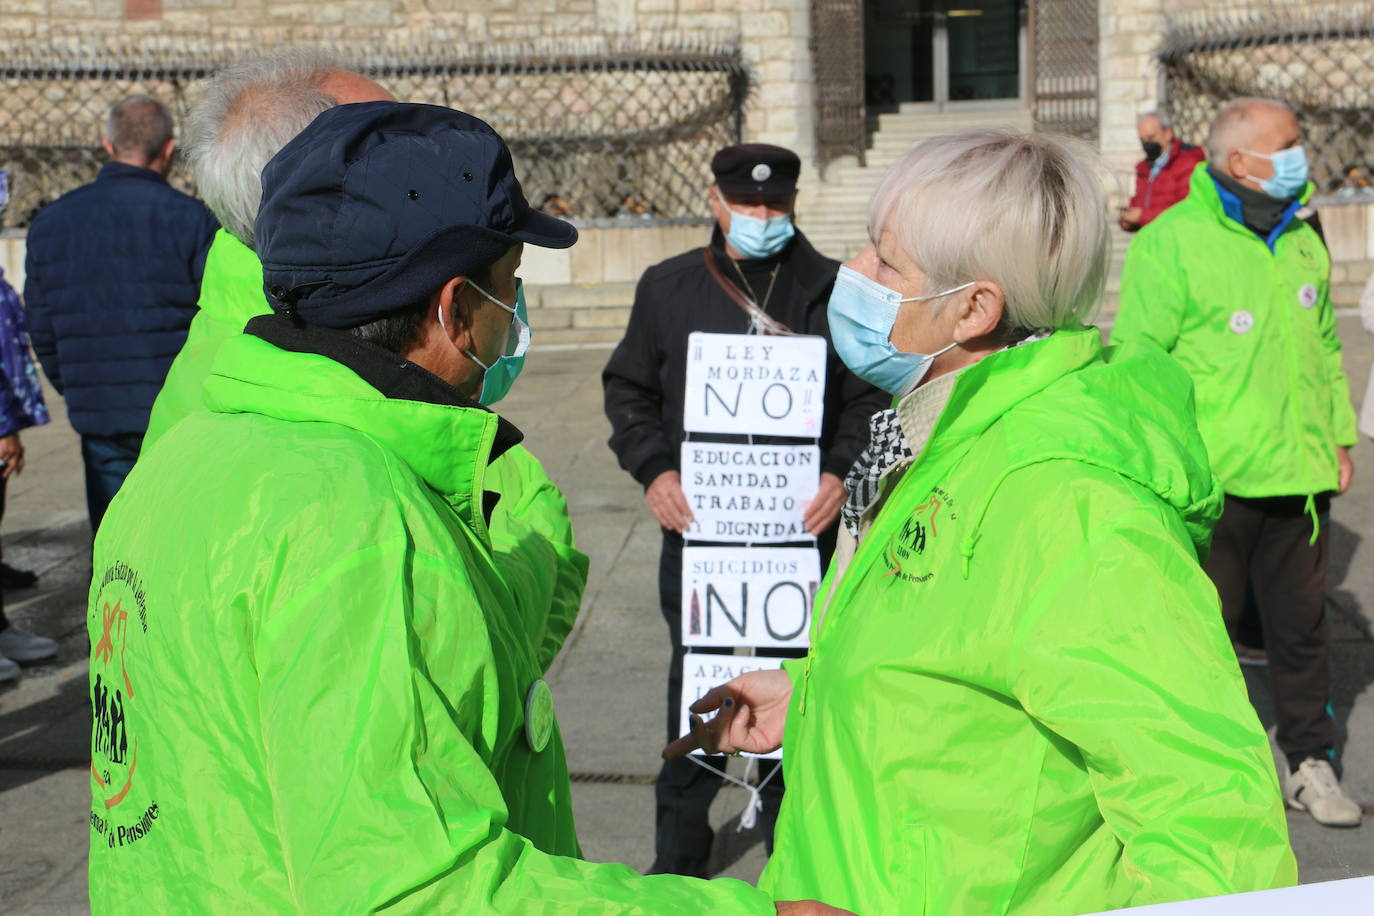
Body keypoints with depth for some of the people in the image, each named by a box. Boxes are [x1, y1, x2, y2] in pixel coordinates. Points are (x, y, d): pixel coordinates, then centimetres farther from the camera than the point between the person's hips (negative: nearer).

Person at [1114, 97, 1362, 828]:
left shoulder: (1301, 238, 11)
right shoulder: (1170, 243, -10)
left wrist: (1338, 434, 16)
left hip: (1299, 472, 6)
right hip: (1210, 480, -6)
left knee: (1302, 622, 14)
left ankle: (1310, 761, 27)